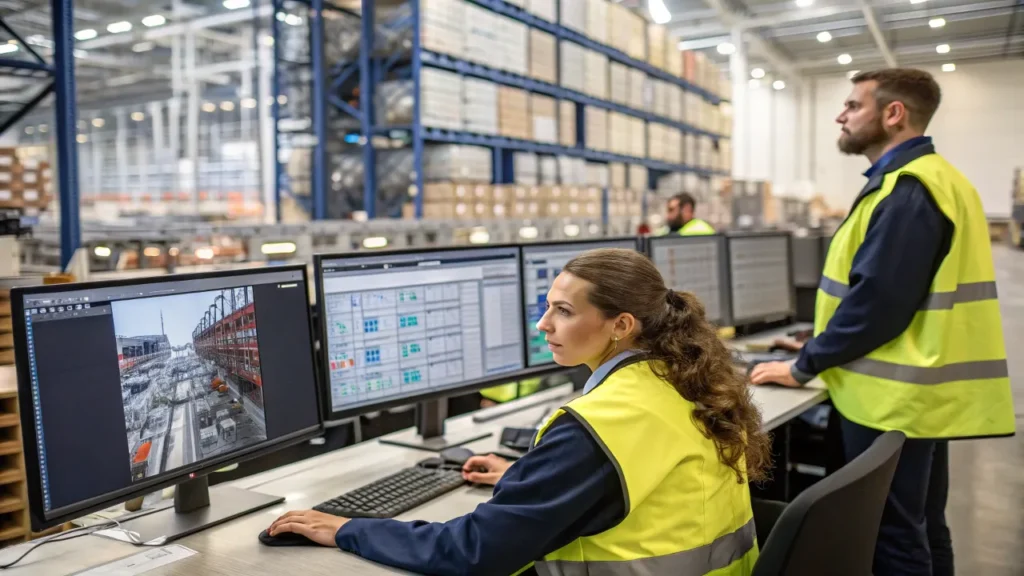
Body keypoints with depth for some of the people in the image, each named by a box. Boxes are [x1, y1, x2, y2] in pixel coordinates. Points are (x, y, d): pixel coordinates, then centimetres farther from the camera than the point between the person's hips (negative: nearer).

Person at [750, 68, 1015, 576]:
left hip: (894, 398, -10)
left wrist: (804, 367, -15)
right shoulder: (927, 179, 14)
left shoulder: (907, 189, -19)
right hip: (917, 392, 10)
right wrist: (822, 347, 16)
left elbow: (878, 299, -25)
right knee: (920, 529, 20)